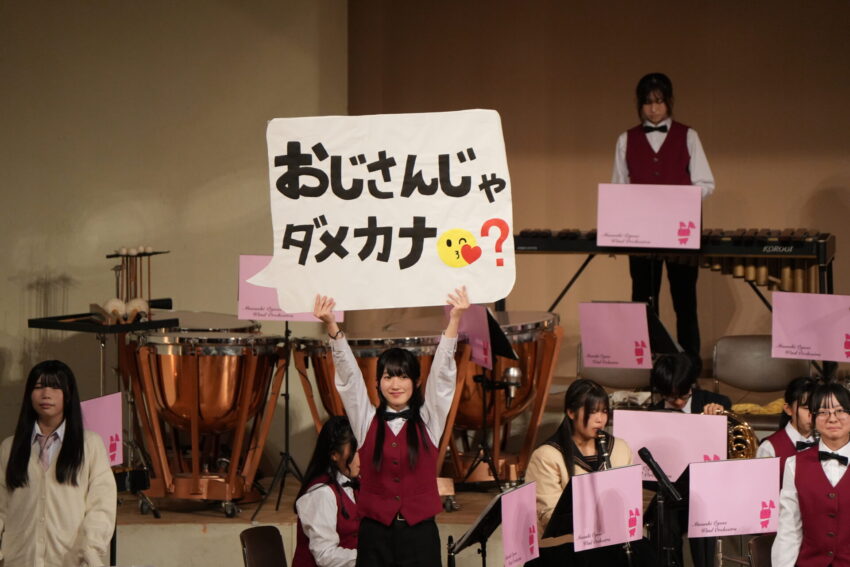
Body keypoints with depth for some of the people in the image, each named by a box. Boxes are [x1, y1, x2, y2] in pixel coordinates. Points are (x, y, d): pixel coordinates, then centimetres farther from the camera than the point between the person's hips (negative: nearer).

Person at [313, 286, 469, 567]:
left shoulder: (428, 420, 6)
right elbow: (348, 375, -1)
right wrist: (332, 327, -14)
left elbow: (442, 373, -3)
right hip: (375, 535, 1)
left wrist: (454, 320, -16)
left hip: (419, 534, -1)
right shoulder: (367, 421, 8)